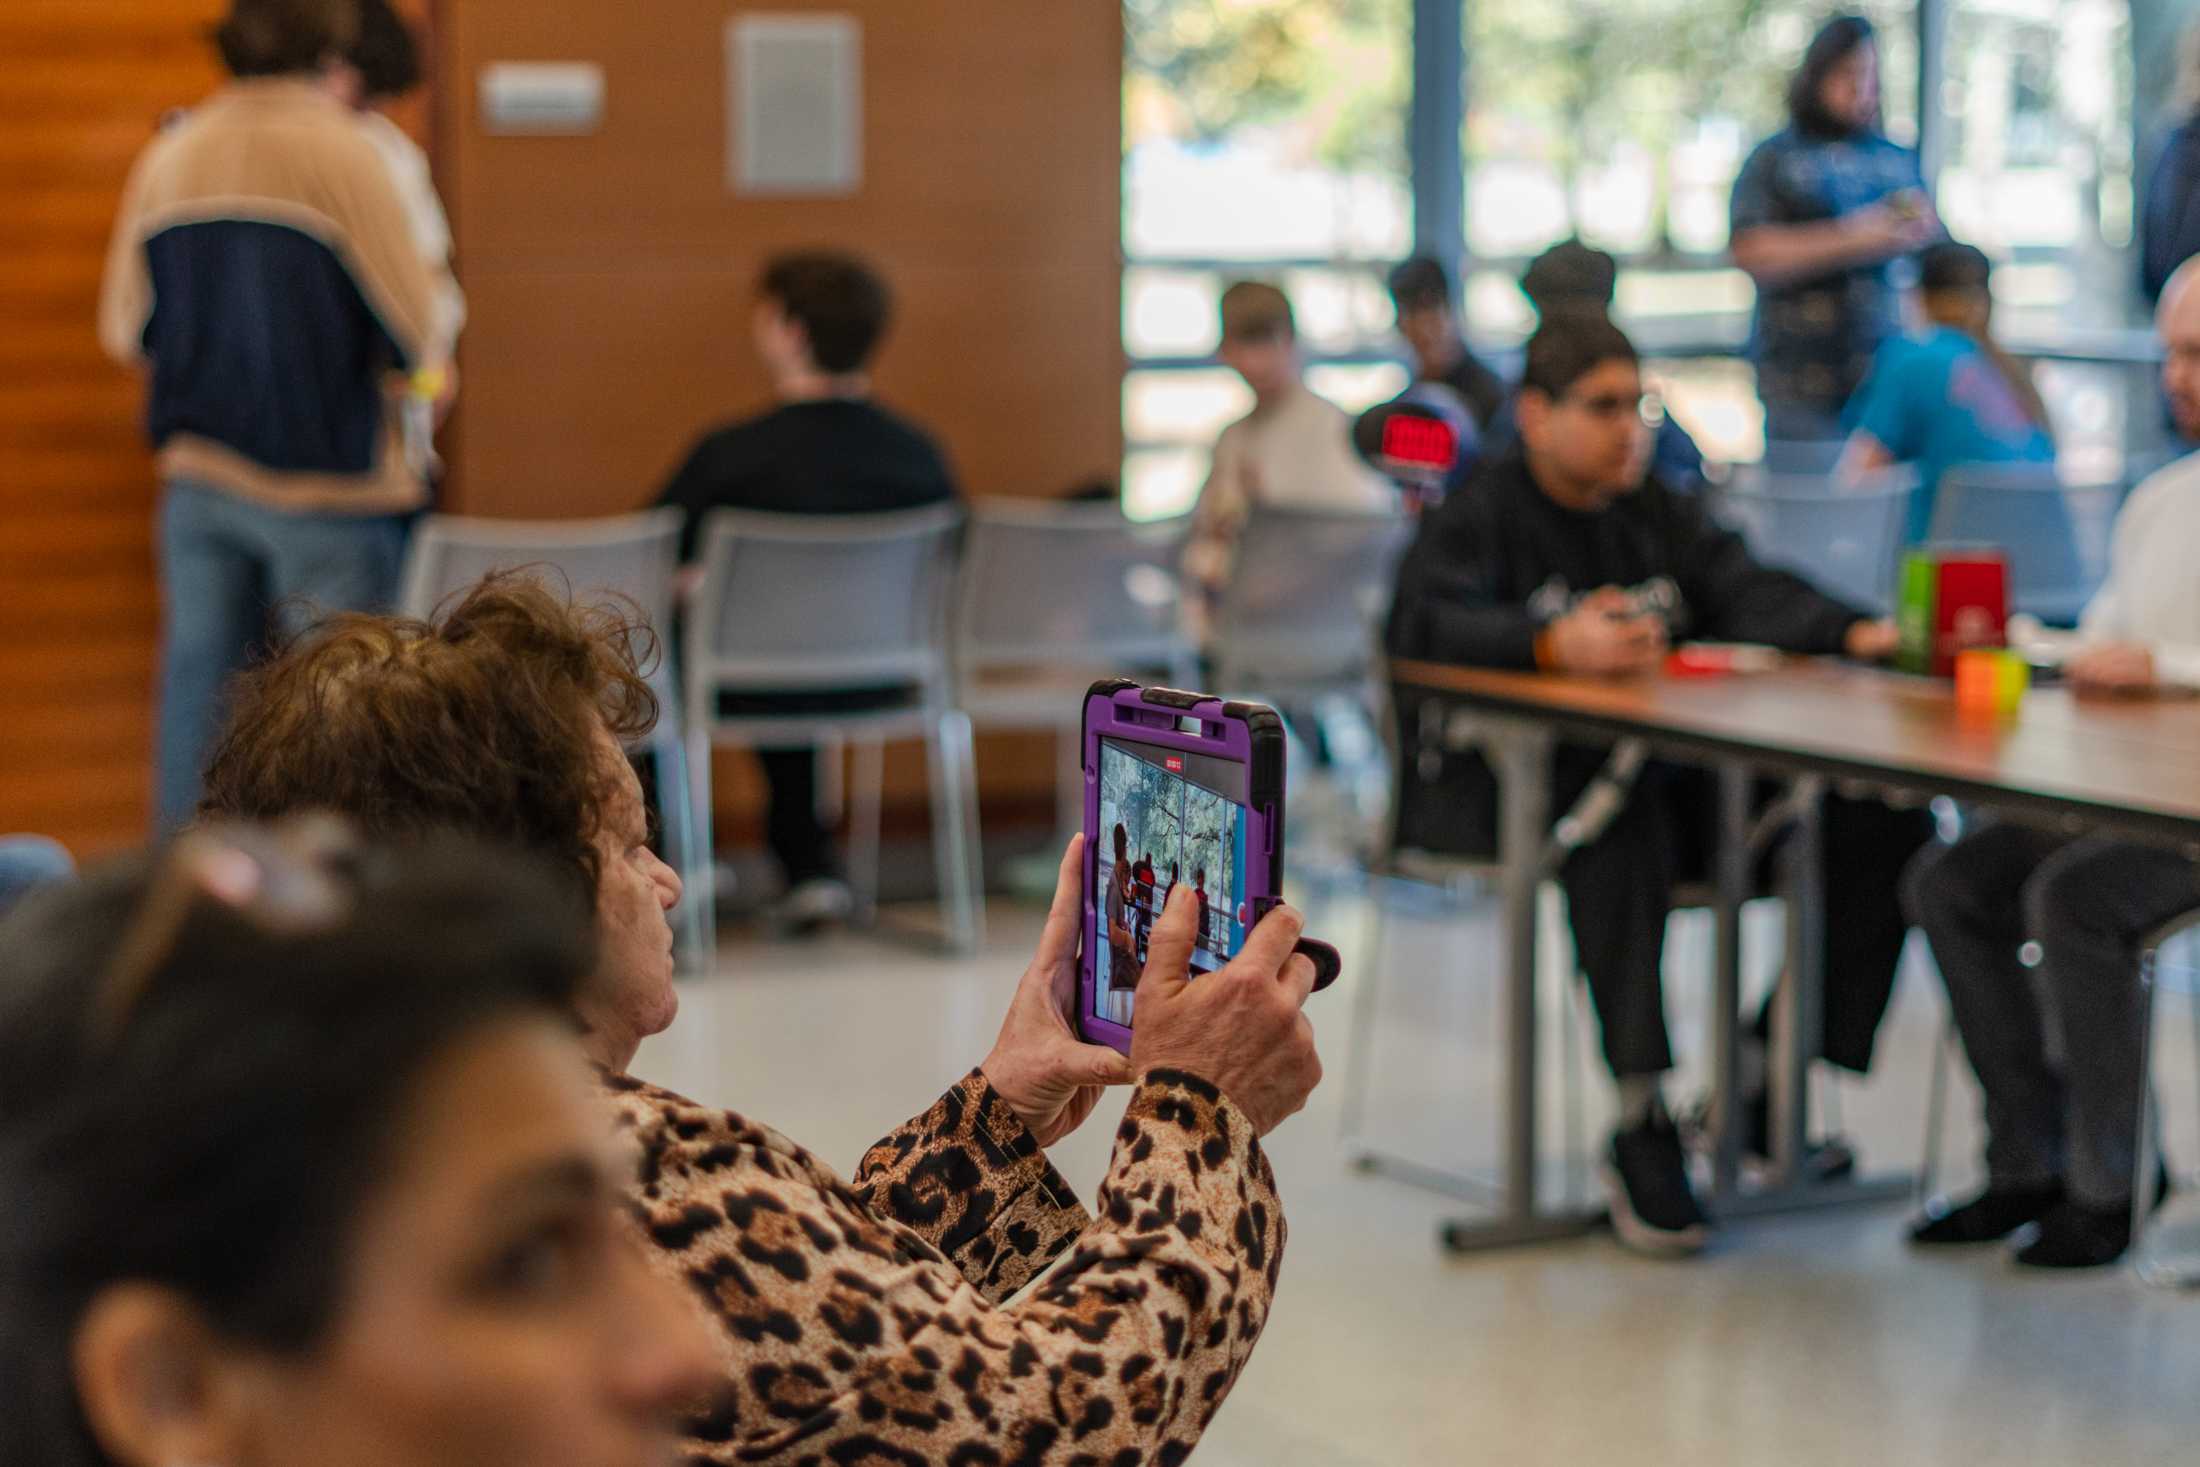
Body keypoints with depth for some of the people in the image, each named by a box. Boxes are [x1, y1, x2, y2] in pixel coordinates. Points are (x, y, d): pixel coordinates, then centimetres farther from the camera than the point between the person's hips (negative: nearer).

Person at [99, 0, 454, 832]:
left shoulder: (169, 158, 4)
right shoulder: (342, 155, -10)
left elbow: (126, 332, 9)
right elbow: (413, 335, -10)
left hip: (197, 474, 5)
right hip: (326, 478, -5)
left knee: (199, 679, 10)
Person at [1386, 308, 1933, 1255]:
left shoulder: (1661, 513, 20)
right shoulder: (1480, 513, 2)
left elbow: (1748, 595, 5)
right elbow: (1423, 623, -17)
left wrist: (1853, 634, -16)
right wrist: (1553, 645, -34)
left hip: (1670, 772, 6)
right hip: (1497, 780, -6)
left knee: (1886, 822, -10)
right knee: (1617, 816, -41)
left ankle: (1761, 1075, -5)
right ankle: (1641, 1122, -39)